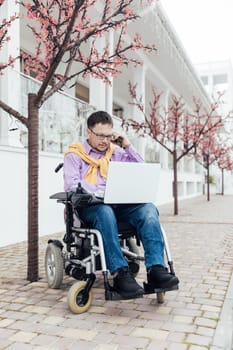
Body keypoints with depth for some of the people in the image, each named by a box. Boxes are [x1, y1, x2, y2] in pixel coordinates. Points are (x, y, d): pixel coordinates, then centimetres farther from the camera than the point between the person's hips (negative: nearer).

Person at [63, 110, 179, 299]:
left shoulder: (117, 152, 23)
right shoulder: (74, 154, 12)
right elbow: (72, 185, -4)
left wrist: (128, 146, 12)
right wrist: (99, 194, -18)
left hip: (119, 205, 4)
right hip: (90, 207, -3)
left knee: (148, 208, -28)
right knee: (105, 212, -40)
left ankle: (156, 268, -38)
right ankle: (120, 273, -44)